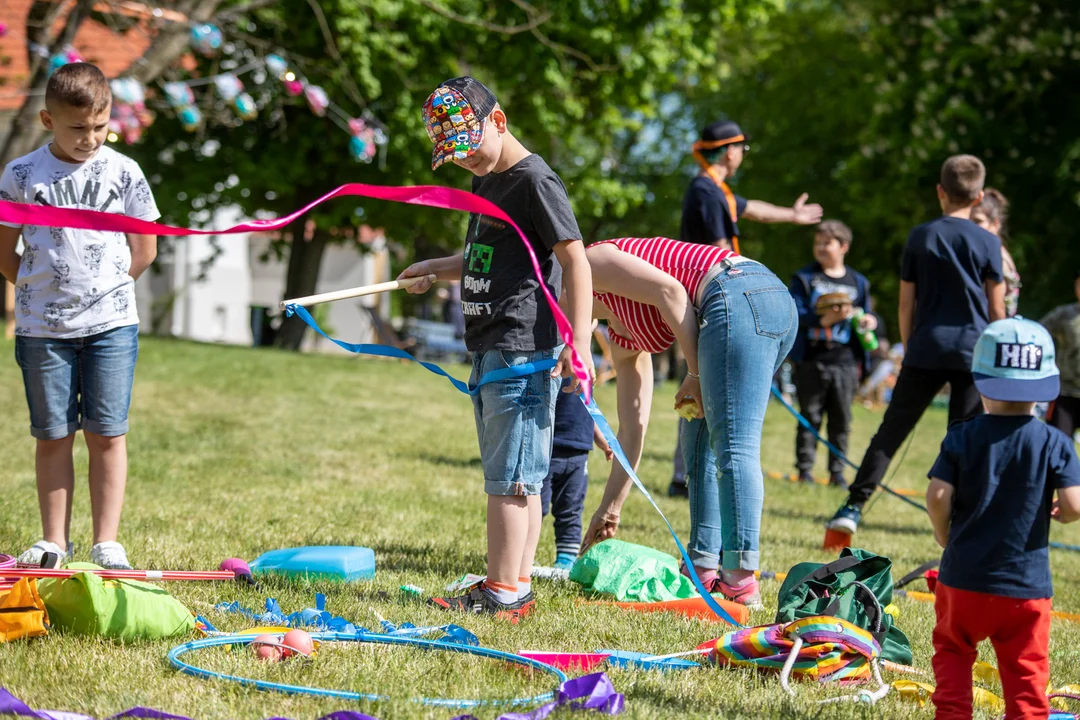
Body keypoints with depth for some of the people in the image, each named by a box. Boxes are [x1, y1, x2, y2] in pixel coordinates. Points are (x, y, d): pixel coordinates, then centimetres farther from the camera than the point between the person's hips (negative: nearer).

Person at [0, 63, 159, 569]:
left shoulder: (123, 173, 1)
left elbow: (144, 249, 9)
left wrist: (106, 286, 4)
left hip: (111, 323, 0)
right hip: (43, 328, 0)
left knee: (106, 434, 0)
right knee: (53, 436, 5)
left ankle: (106, 542, 6)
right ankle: (53, 541, 12)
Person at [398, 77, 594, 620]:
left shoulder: (534, 180, -11)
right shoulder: (485, 182, 19)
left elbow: (575, 259, -15)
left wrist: (579, 342, -21)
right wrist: (438, 269, 17)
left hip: (523, 349, -10)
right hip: (490, 349, 10)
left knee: (510, 476, -8)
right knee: (518, 478, 11)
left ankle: (502, 594, -7)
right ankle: (517, 586, 15)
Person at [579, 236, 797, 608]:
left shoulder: (591, 261, 8)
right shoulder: (623, 333, 30)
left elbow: (670, 290, -8)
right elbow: (633, 426, 30)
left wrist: (695, 374, -5)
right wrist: (610, 508, 33)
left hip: (739, 297, -10)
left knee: (733, 446, -13)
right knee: (699, 439, 16)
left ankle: (741, 579, -17)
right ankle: (703, 565, 12)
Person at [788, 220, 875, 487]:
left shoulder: (858, 282, 13)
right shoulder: (805, 278, 4)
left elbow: (866, 315, 20)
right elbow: (794, 313, -7)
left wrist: (869, 320, -5)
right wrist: (822, 319, -22)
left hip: (845, 362, 2)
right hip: (812, 361, -2)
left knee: (841, 420, 4)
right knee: (810, 417, 2)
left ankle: (837, 472, 12)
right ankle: (805, 470, 8)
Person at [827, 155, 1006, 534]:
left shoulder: (920, 237, 3)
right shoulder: (988, 243, 0)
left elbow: (906, 303, 5)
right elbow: (996, 309, 2)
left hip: (926, 349, 1)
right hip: (974, 352, -1)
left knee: (890, 432, 6)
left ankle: (854, 506, 1)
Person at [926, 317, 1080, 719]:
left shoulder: (962, 438, -5)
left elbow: (937, 497, -13)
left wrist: (944, 535, 5)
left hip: (964, 577, 0)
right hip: (1027, 583, 0)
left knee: (952, 648, 20)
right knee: (1026, 667, 7)